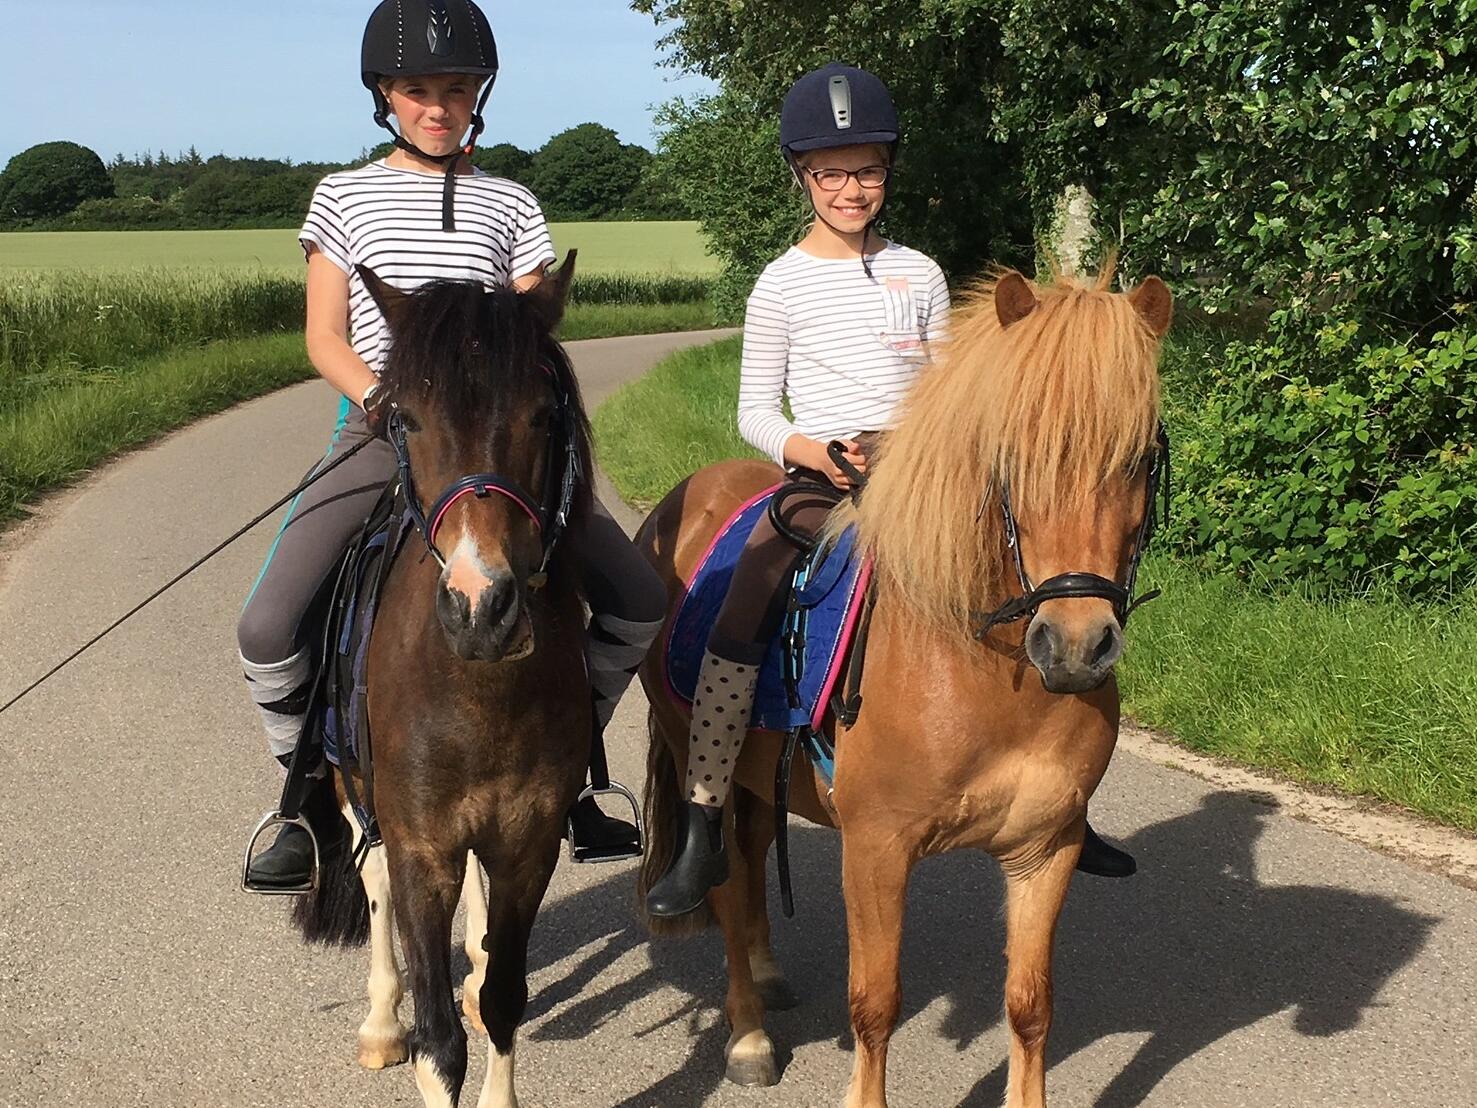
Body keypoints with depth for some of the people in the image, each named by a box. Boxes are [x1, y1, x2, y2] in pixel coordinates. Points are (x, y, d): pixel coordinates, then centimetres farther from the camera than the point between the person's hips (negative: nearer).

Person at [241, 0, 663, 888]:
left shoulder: (512, 206, 13)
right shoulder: (346, 197, 10)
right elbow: (325, 335, 5)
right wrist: (384, 401, -13)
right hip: (381, 432, -2)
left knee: (640, 602, -4)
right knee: (269, 626, -20)